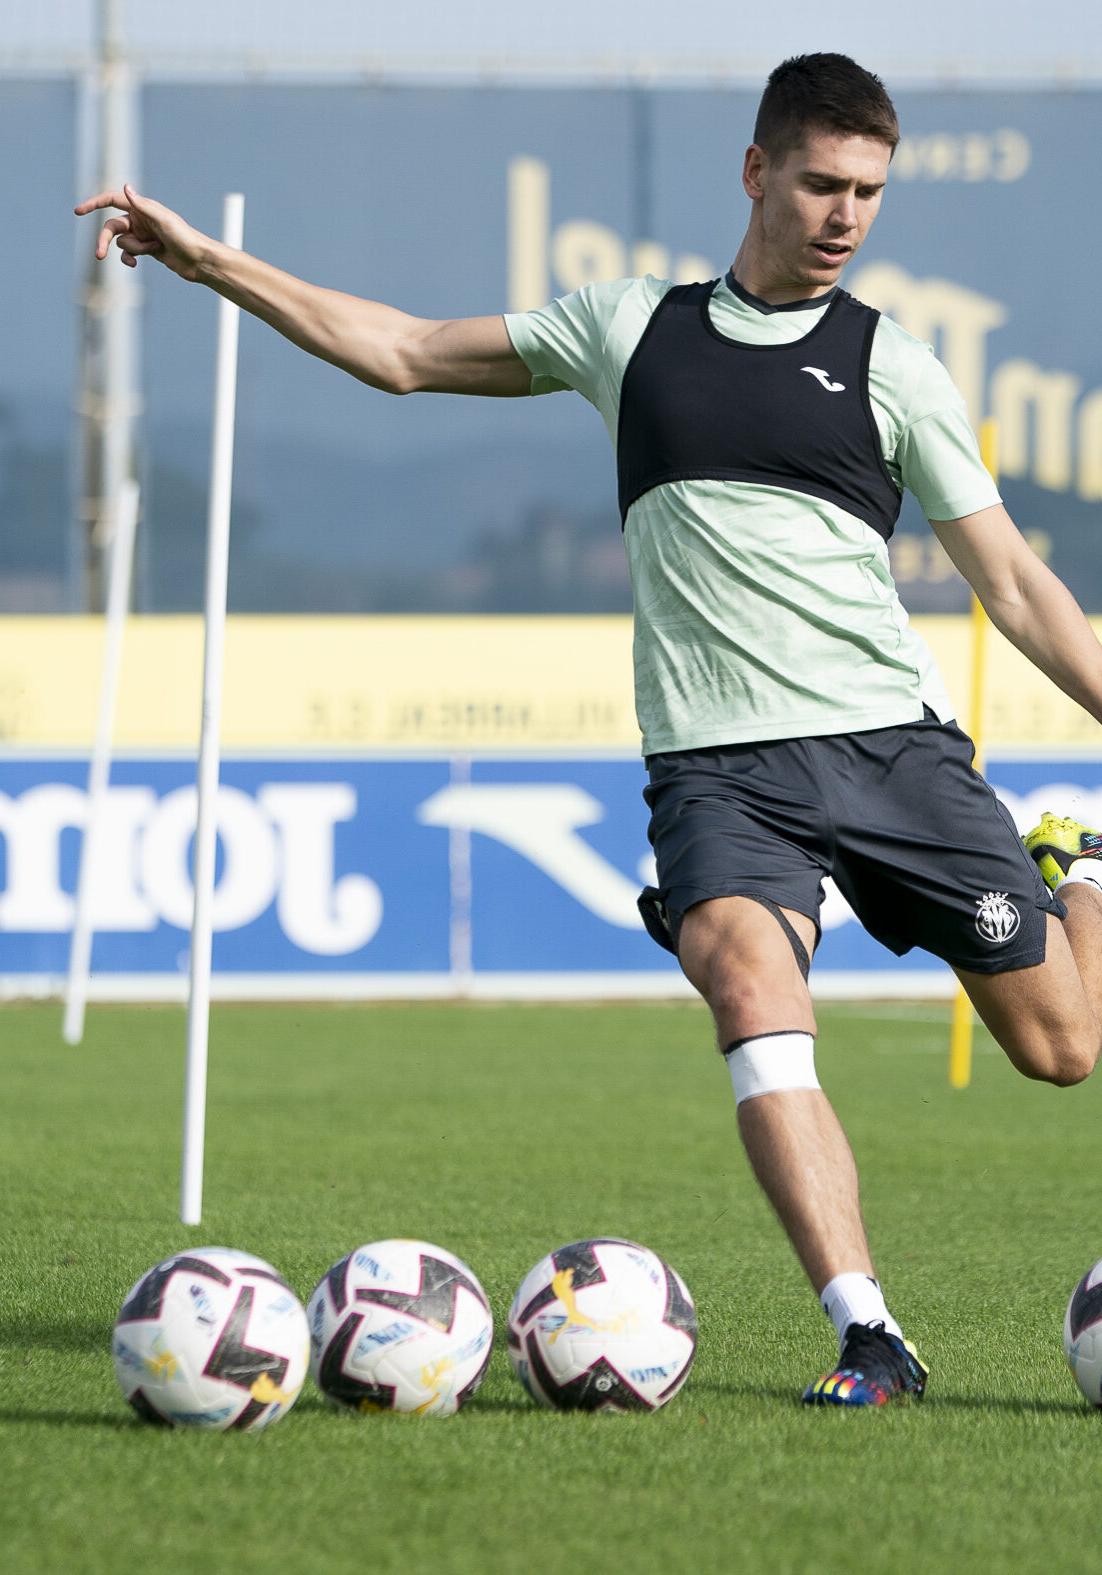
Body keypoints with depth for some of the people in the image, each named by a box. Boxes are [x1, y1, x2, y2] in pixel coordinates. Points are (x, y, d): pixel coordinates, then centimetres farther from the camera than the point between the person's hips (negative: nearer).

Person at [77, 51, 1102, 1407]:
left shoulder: (890, 368, 6)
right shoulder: (633, 327, 11)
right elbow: (405, 354, 20)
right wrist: (212, 265, 16)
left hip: (895, 739, 0)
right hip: (719, 768, 0)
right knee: (750, 984, -30)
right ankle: (866, 1337, -32)